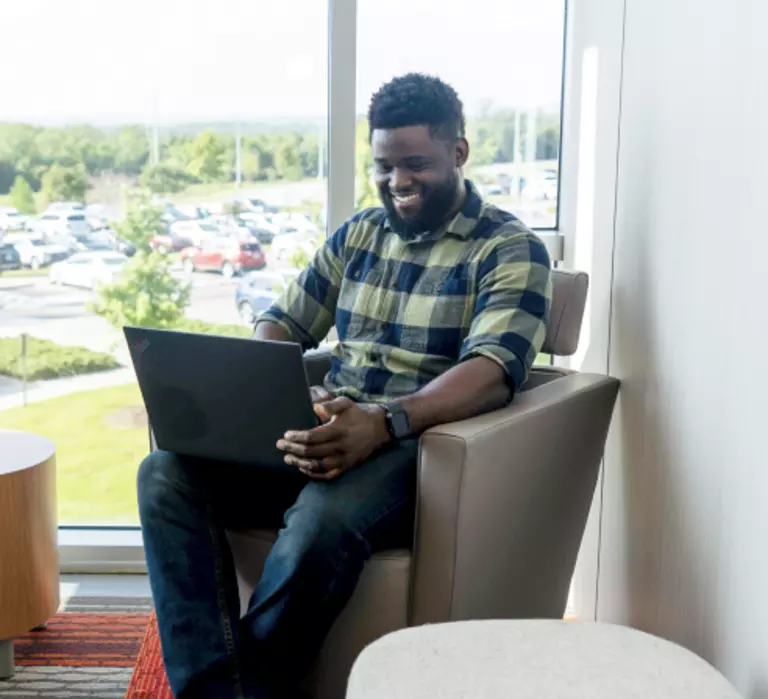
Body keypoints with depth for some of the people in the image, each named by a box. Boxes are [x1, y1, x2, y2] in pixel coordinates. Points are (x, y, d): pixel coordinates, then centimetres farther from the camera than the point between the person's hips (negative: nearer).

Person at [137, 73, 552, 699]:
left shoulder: (510, 250, 0)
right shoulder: (359, 234, 19)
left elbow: (494, 371, -17)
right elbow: (283, 323, 19)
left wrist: (383, 423, -34)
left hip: (420, 445, -6)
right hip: (323, 435, 6)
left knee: (323, 518, -38)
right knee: (167, 472, -18)